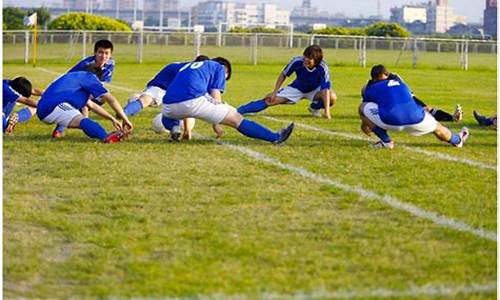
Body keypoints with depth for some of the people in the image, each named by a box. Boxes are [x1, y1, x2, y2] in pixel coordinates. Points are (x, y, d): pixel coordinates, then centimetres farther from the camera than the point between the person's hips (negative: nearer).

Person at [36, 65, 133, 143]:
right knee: (82, 120, -32)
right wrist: (125, 119, 10)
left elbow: (92, 105, 42)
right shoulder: (90, 77, 11)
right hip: (54, 106, -9)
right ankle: (106, 137, -57)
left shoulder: (75, 76, 36)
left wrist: (112, 119, 43)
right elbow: (111, 100, 4)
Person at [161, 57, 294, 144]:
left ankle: (174, 128, 9)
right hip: (194, 101, -5)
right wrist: (215, 123, 18)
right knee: (236, 118, 6)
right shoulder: (219, 67, 19)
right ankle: (274, 137, 3)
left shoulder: (188, 66, 36)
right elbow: (215, 99, 9)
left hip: (170, 105, 5)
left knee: (167, 117, 42)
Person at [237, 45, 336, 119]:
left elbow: (326, 89, -39)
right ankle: (237, 112, -12)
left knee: (332, 97, -29)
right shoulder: (297, 61, -30)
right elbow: (283, 75, -12)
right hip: (297, 89, 0)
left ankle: (314, 107, 3)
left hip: (314, 90, 0)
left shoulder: (322, 68, -35)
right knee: (270, 100, -15)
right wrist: (275, 92, -11)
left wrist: (327, 112, -45)